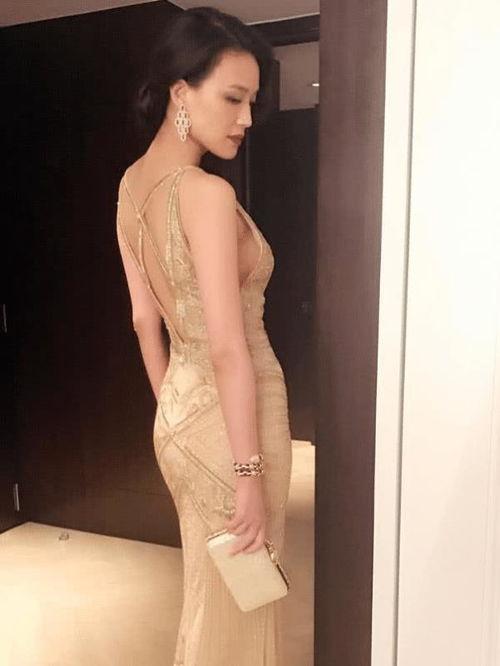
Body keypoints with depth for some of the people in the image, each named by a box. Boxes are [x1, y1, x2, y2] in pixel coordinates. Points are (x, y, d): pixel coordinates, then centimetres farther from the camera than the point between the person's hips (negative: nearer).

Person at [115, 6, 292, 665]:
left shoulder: (132, 184, 5)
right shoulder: (206, 193, -21)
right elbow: (229, 349, -23)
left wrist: (171, 410, 18)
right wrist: (251, 471, -17)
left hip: (181, 408, 8)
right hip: (232, 413, -8)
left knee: (210, 582, 27)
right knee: (239, 595, 14)